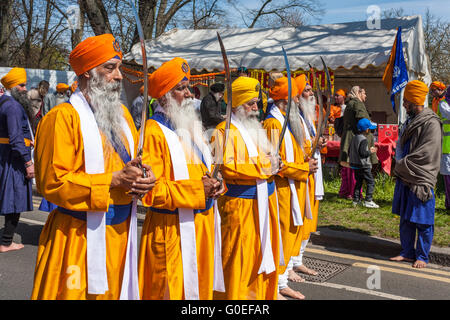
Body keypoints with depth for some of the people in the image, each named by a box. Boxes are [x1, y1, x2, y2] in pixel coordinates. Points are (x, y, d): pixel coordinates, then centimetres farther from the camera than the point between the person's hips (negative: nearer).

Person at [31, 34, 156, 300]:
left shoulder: (122, 113, 12)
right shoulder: (63, 118, -12)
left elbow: (138, 159, 20)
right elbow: (52, 182, -18)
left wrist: (145, 177, -4)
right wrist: (113, 180, -21)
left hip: (121, 233, 7)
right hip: (81, 237, -7)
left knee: (114, 291, 16)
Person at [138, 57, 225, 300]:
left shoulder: (191, 127, 15)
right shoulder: (153, 132, -13)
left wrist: (215, 182, 3)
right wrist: (196, 190, -20)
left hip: (203, 224, 8)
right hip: (172, 230, -8)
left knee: (201, 288, 17)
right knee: (174, 290, 0)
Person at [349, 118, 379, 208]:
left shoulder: (354, 138, 10)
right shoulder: (363, 140, -17)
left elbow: (349, 151, 14)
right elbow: (363, 153, -24)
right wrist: (370, 151, -9)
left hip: (355, 165, 9)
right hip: (363, 165, -9)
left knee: (358, 182, 17)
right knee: (371, 182, -2)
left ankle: (356, 200, 19)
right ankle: (368, 201, -7)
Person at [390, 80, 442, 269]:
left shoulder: (431, 123, -14)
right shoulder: (411, 121, 13)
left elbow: (425, 155, -19)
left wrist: (400, 167, -13)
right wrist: (401, 167, 7)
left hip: (421, 180, -8)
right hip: (406, 179, 8)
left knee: (423, 222, 3)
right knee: (406, 219, 14)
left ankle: (422, 256, 14)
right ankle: (407, 252, 25)